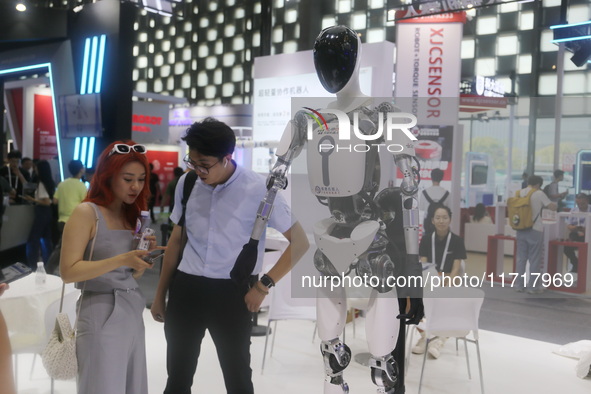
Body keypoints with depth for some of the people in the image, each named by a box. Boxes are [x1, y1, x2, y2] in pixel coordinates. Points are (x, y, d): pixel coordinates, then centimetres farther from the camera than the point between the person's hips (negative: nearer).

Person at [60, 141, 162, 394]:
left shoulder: (131, 215, 11)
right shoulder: (87, 212, -11)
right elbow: (68, 271, -17)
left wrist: (144, 256, -5)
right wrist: (121, 259, -25)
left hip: (132, 311, 7)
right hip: (101, 314, -7)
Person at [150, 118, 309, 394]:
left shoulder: (258, 190, -13)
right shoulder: (186, 183, 0)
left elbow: (299, 242, -6)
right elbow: (176, 240, 12)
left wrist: (264, 285, -10)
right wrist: (160, 294, 16)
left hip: (231, 293, -3)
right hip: (185, 288, 4)